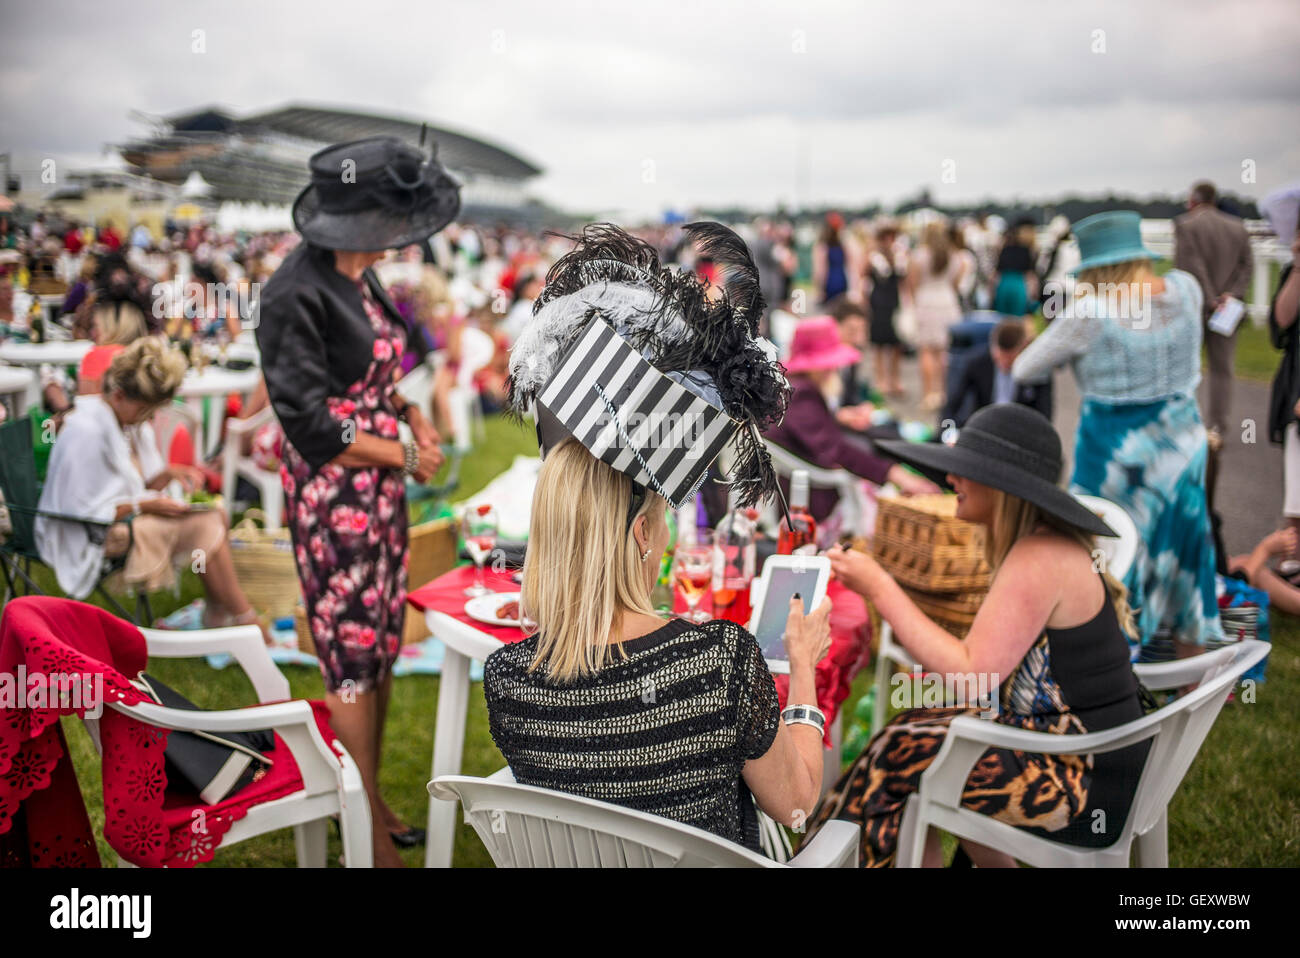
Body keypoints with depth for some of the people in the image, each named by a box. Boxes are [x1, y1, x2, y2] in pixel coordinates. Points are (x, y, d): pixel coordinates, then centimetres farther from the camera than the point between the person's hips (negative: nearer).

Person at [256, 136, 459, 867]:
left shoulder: (361, 276, 6)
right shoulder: (298, 293, -20)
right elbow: (311, 426, -20)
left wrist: (409, 411, 0)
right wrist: (406, 457, -12)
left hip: (381, 489, 8)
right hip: (333, 497, -8)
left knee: (383, 644, 16)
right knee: (353, 657, 2)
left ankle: (374, 799, 32)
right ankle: (372, 836, 16)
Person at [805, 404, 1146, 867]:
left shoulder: (1037, 560, -21)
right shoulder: (1054, 544, 9)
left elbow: (970, 677, -25)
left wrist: (880, 589, -20)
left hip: (1082, 780, -9)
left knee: (899, 758, -1)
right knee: (923, 728, 18)